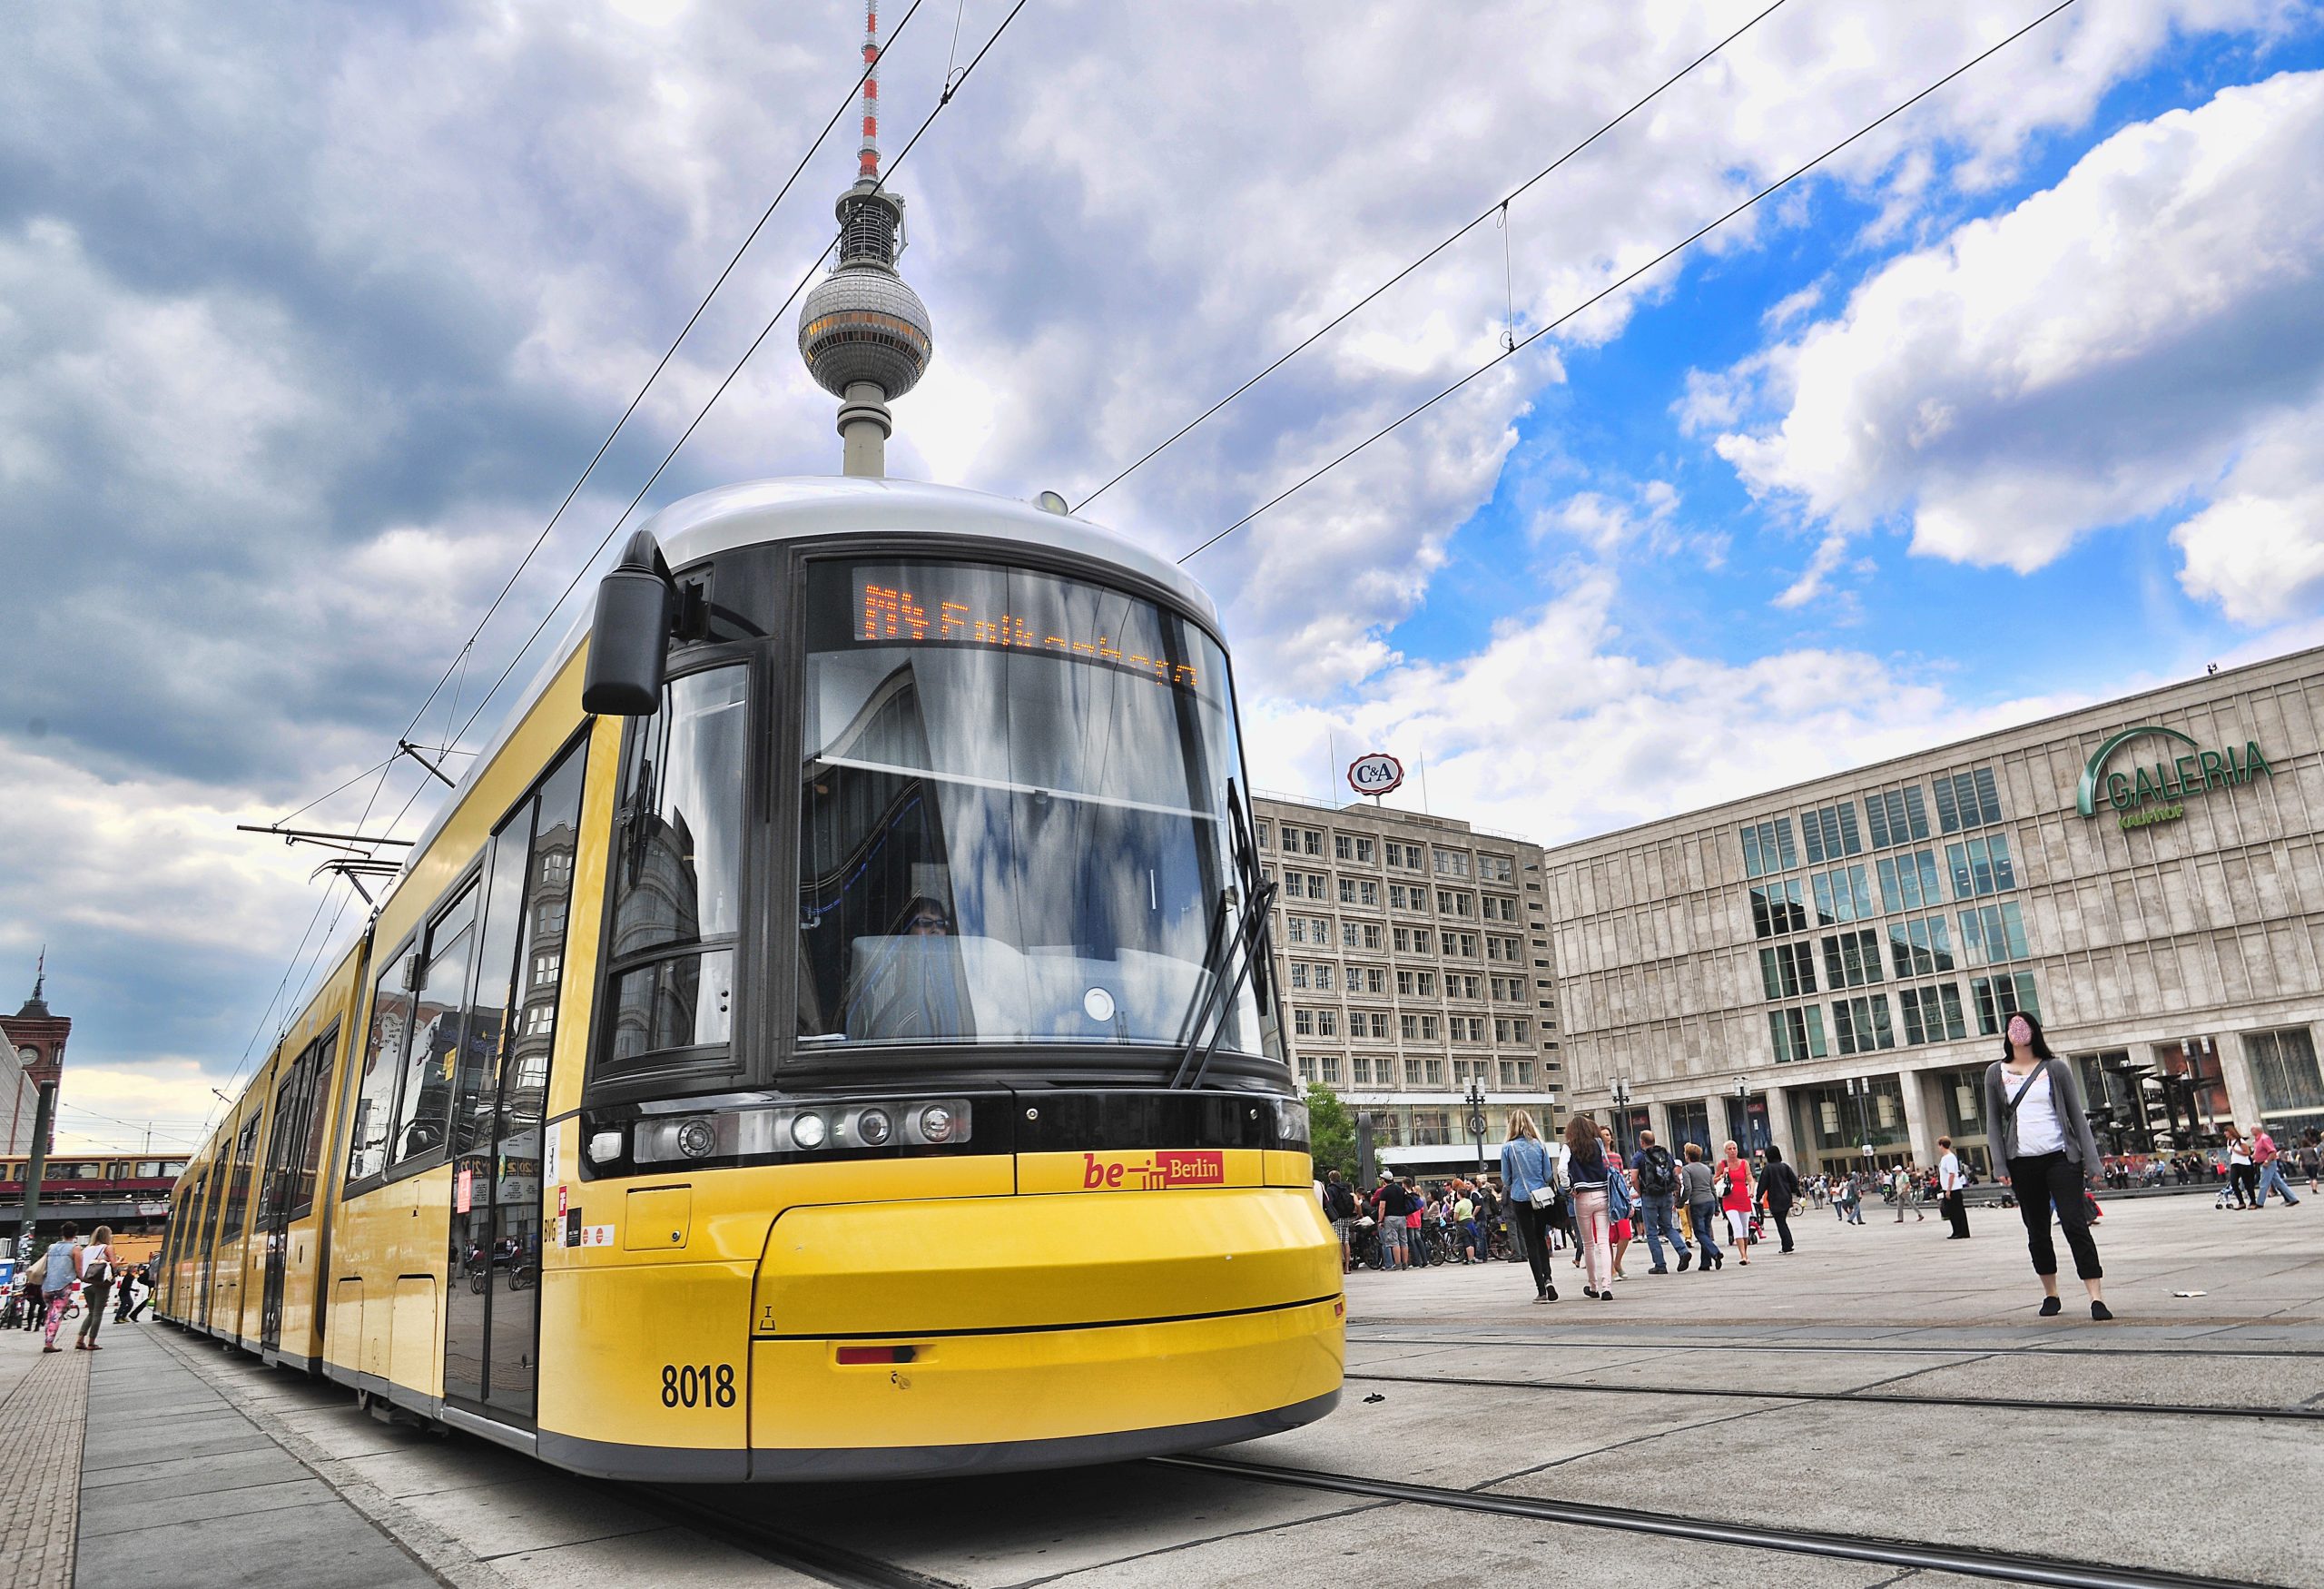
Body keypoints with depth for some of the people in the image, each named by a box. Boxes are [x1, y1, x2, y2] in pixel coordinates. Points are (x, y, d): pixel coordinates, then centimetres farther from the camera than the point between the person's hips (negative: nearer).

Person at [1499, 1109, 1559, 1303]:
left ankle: (1541, 1289, 2)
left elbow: (1506, 1179, -2)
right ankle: (1548, 1278, 0)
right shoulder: (1539, 1145, -2)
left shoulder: (1508, 1147, -7)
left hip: (1520, 1199, -2)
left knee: (1531, 1243, 4)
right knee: (1541, 1238, 18)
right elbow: (1549, 1175, 2)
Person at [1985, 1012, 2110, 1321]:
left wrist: (2090, 1159, -2)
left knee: (2075, 1225, -10)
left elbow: (2077, 1114, 4)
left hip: (2060, 1157, -2)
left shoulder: (2055, 1068, 4)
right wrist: (2000, 1165, 1)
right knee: (2037, 1232, 9)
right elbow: (1994, 1121, 8)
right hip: (2022, 1164, 2)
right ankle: (2050, 1294, 22)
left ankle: (2097, 1297, -11)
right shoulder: (1995, 1073, 7)